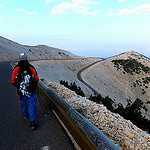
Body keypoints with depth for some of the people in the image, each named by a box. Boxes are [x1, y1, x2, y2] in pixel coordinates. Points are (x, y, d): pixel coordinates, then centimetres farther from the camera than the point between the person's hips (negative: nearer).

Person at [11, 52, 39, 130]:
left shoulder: (16, 68, -8)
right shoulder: (31, 68, -11)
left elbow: (13, 81, -2)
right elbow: (36, 79, -6)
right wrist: (34, 87, 13)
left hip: (21, 91, 2)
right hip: (31, 91, -2)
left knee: (24, 103, 23)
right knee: (32, 105, 5)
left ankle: (25, 115, 46)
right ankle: (32, 122, 2)